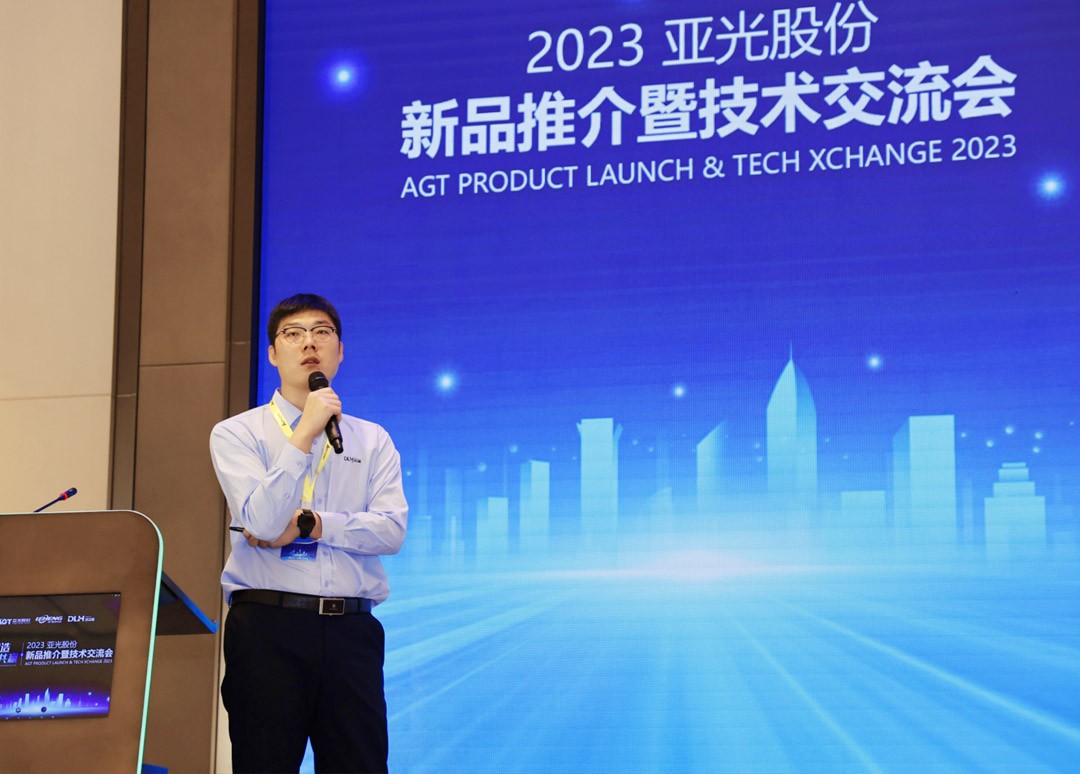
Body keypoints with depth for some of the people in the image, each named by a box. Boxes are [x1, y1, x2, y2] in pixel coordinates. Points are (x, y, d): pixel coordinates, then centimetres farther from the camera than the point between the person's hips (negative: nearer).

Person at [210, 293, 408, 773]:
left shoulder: (373, 441, 15)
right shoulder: (236, 434, 7)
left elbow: (391, 530, 0)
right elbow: (260, 521, -10)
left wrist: (309, 524, -8)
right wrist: (305, 435, -12)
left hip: (351, 628, 2)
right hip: (267, 625, -2)